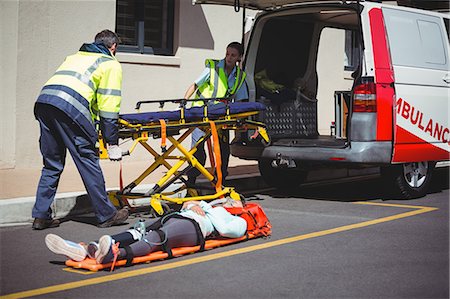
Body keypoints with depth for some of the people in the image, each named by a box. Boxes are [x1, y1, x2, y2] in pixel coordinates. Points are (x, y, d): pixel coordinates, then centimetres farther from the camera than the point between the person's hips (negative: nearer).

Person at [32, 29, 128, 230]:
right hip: (70, 107, -6)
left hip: (43, 101, 6)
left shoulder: (75, 56, 35)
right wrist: (112, 143, 5)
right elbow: (109, 105, 6)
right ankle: (106, 215, 8)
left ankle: (41, 216, 14)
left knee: (52, 164, 14)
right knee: (88, 161, 1)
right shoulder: (111, 64, 15)